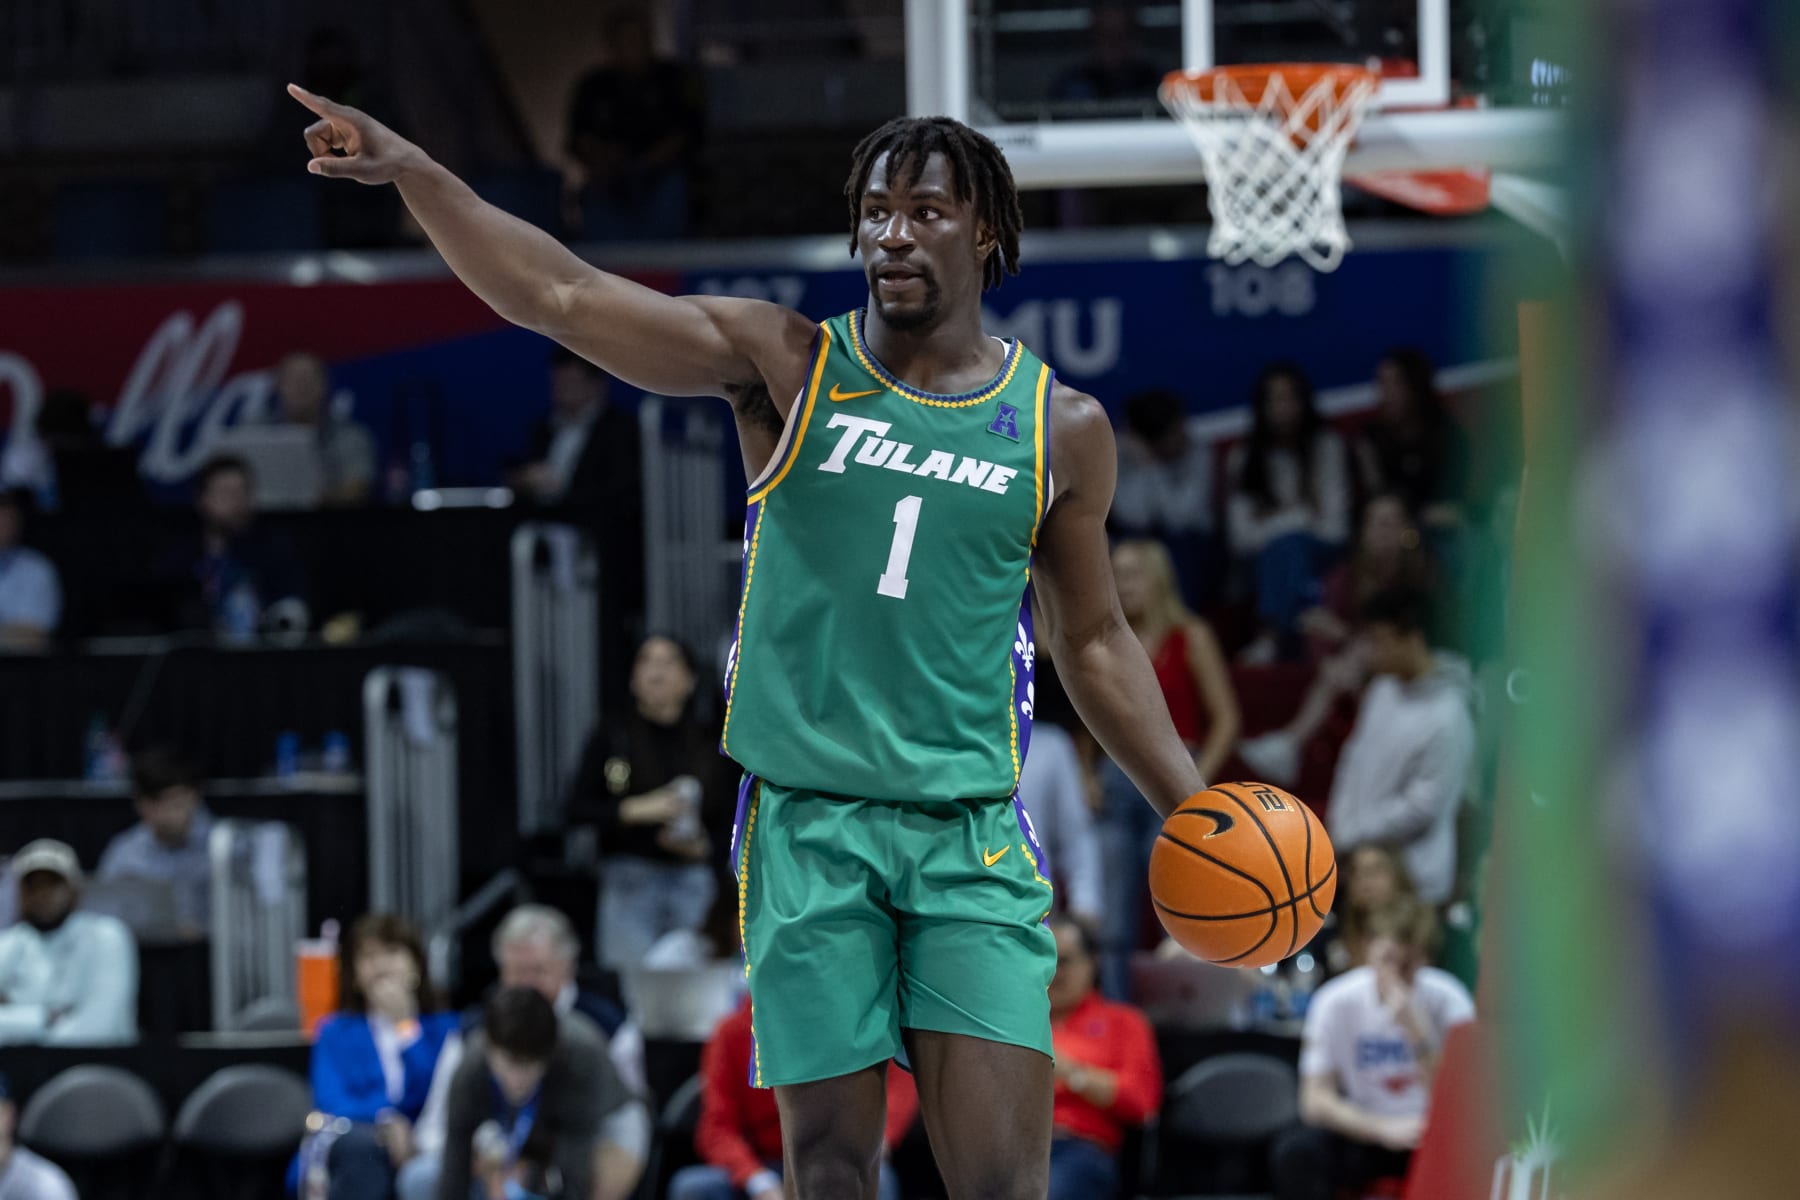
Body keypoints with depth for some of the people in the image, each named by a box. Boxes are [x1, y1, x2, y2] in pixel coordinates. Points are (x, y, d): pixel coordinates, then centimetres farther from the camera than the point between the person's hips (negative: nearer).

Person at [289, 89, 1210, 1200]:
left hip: (971, 840, 1)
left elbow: (1095, 640, 18)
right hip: (808, 825, -1)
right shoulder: (785, 365, 2)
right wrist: (414, 173, -17)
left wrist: (1193, 808, 11)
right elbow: (563, 296, -6)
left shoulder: (1063, 429, 8)